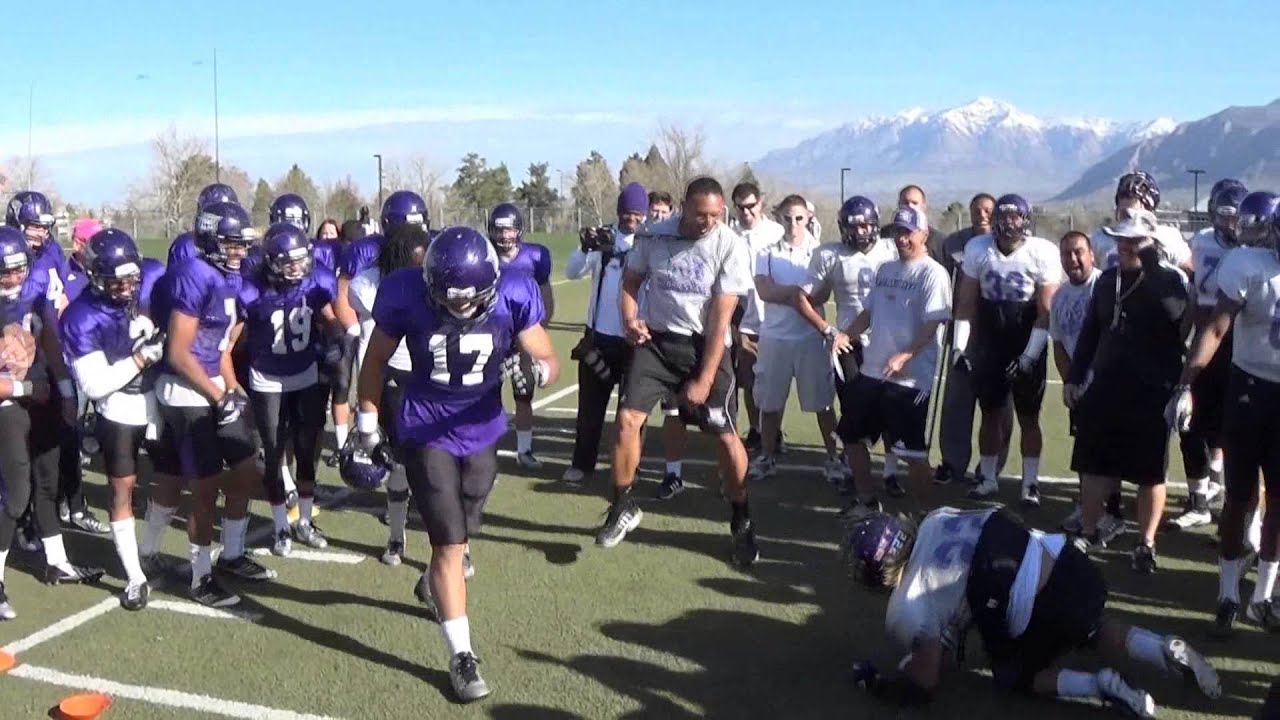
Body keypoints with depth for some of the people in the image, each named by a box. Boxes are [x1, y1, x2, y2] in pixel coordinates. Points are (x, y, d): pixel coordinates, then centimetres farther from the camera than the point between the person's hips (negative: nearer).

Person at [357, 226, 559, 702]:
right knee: (450, 544, -5)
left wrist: (535, 369, -37)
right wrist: (367, 420, 1)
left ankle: (436, 583, 54)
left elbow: (549, 361, -14)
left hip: (482, 433, 3)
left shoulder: (513, 297, -19)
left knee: (459, 536, 20)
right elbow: (377, 359, -3)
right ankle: (461, 655, 7)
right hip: (426, 434, -2)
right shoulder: (407, 294, -19)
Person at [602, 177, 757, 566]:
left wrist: (704, 379, -13)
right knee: (627, 419, -10)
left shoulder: (730, 246, -15)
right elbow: (631, 281, 8)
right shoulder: (653, 236, -8)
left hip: (704, 344, -2)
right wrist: (630, 319, -14)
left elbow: (720, 319, -13)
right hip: (657, 340, 2)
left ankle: (742, 522, 17)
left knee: (726, 435, -4)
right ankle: (623, 507, 12)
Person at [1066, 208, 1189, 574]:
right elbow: (1090, 331, 15)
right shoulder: (1108, 279, 10)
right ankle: (1089, 532, 28)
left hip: (1152, 392, -5)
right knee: (1093, 465, 12)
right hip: (1105, 385, 5)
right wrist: (1074, 376, 14)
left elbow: (1178, 320, -22)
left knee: (1150, 473, 5)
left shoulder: (1169, 279, -6)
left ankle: (1146, 544, 19)